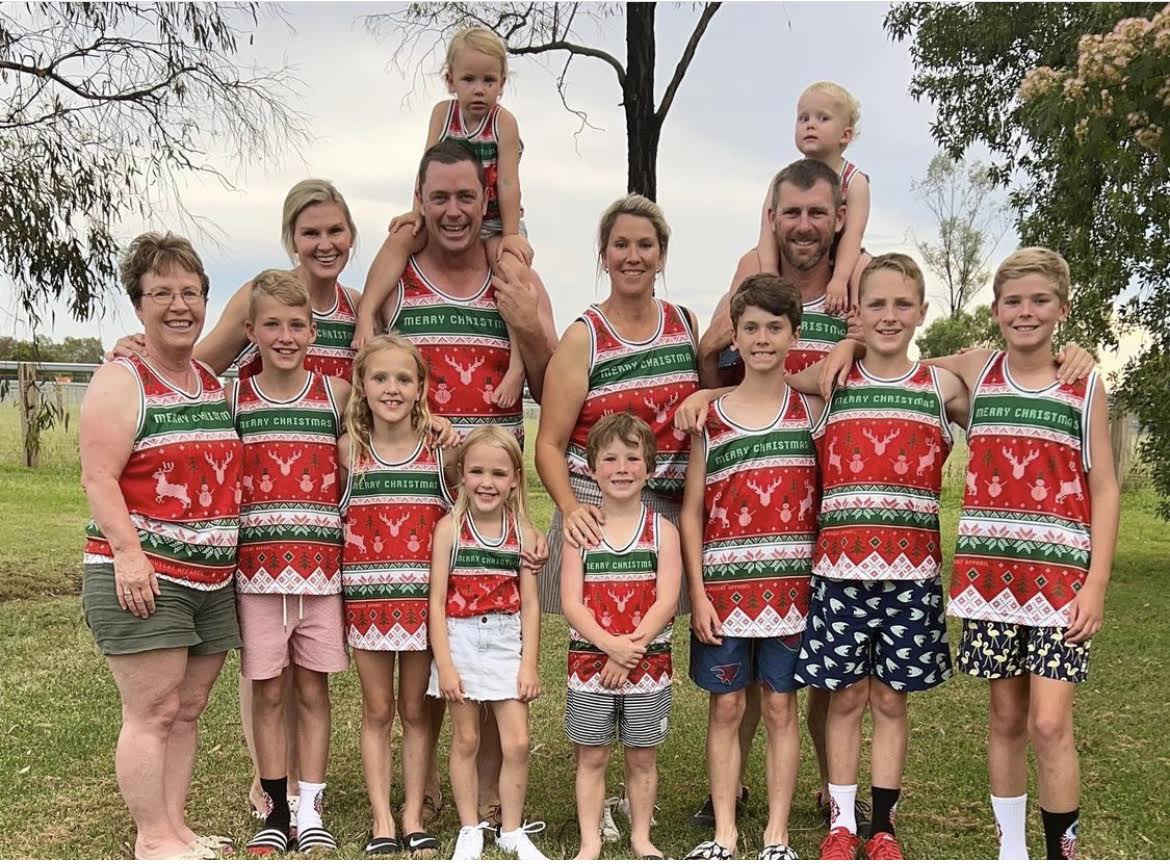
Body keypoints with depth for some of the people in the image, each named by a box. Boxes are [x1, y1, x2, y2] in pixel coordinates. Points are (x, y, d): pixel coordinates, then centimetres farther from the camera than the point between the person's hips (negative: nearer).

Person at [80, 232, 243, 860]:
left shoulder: (215, 383, 15)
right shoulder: (120, 381, -6)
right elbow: (99, 478, -13)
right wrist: (127, 552, -23)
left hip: (212, 580, 7)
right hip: (144, 578, -7)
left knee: (187, 710, 12)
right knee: (152, 711, -4)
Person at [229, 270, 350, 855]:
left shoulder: (337, 395, 3)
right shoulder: (232, 398, 3)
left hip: (321, 565, 0)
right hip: (257, 566, 0)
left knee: (313, 690, 8)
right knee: (268, 692, 7)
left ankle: (311, 812, 20)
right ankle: (276, 812, 20)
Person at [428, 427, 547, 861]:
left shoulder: (523, 532, 0)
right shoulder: (449, 528, -5)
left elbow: (529, 603, 2)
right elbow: (437, 601, -6)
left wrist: (530, 662, -2)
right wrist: (444, 663, -11)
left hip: (507, 642, 1)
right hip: (461, 641, -1)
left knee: (517, 743, 1)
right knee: (466, 740, 8)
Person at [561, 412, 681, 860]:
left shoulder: (662, 531, 0)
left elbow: (666, 601, -8)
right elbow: (571, 603, -7)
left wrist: (631, 649, -17)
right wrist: (611, 644, -20)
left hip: (648, 663, 0)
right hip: (589, 662, 0)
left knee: (642, 756, 10)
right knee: (591, 756, 7)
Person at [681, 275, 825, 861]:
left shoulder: (812, 410, 4)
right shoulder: (709, 416, 3)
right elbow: (691, 511, 4)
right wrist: (698, 593, -3)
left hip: (790, 584, 0)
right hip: (724, 586, 0)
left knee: (781, 706, 7)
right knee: (726, 707, 6)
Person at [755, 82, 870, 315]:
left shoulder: (855, 181, -10)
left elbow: (852, 234, -23)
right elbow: (769, 228, -17)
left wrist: (839, 279, -39)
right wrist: (769, 272, -34)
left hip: (836, 262, -2)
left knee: (862, 263, -30)